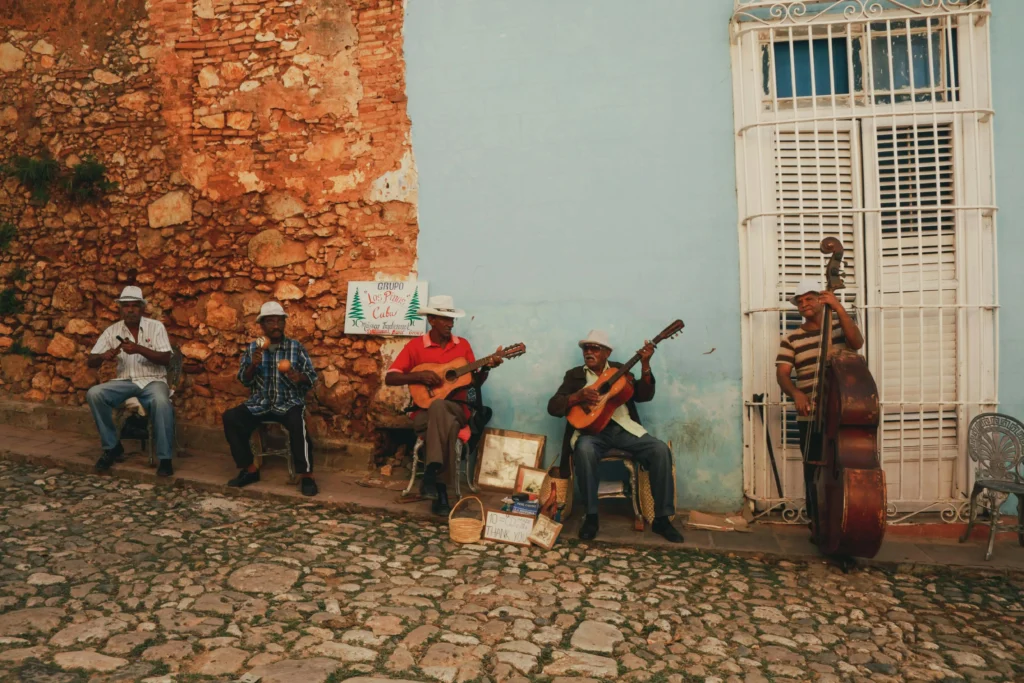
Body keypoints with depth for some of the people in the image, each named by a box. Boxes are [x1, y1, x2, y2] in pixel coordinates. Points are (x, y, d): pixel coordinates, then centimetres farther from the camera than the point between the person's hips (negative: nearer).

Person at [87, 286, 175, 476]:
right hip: (125, 381, 4)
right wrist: (103, 356, -17)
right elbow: (90, 362, 6)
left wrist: (140, 349, -22)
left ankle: (164, 458, -24)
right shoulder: (112, 330, 6)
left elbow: (166, 359, -9)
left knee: (161, 402, -36)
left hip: (153, 380, -3)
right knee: (94, 394, -24)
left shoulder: (156, 326, -1)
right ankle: (112, 447, -6)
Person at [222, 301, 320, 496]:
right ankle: (250, 469, -5)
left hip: (289, 403, -3)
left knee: (297, 423, -35)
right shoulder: (252, 348, 8)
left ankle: (306, 475, -23)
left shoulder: (296, 347, 2)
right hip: (260, 404, 3)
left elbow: (312, 376, 0)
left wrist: (299, 377, -23)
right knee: (230, 417, -19)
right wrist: (253, 364, -17)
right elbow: (244, 380, 3)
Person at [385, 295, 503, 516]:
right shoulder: (415, 346, 2)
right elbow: (389, 378, -2)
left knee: (439, 407, -37)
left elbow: (475, 382, 10)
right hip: (424, 412, -1)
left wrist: (486, 367, -10)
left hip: (456, 409, 1)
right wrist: (419, 375, -16)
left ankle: (431, 476, -34)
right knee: (446, 423, -38)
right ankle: (440, 488, -31)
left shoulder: (463, 345, 10)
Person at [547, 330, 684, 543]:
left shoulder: (619, 369, 15)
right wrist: (578, 396, -15)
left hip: (623, 428, 2)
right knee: (584, 449, -37)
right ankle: (591, 516, -21)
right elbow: (553, 406, 2)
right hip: (592, 430, -2)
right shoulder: (574, 374, 12)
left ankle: (662, 518, -9)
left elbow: (643, 396, 3)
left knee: (661, 449, -21)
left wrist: (645, 365, -10)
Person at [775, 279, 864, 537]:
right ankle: (818, 525, 16)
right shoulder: (791, 339, 6)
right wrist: (795, 393, -24)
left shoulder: (840, 327, 8)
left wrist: (838, 307, -21)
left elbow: (857, 342, -14)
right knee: (815, 472, 2)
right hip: (811, 417, 0)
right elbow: (782, 373, -3)